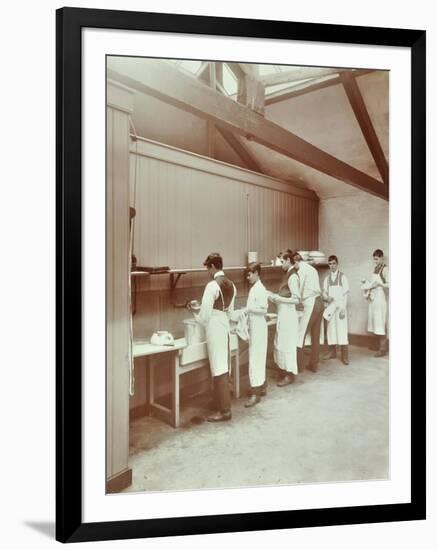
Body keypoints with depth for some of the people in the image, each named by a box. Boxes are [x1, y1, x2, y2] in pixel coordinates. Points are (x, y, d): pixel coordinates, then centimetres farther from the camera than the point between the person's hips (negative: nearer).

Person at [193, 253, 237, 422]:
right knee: (224, 366, 17)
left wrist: (196, 315, 4)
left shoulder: (212, 286, -18)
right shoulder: (231, 284, 6)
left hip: (215, 328, -8)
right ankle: (223, 401, 32)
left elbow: (205, 314, -15)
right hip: (225, 325, 8)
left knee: (218, 368, -1)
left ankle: (224, 410, 6)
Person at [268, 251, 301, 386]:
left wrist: (278, 298, -18)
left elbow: (296, 299, -20)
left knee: (287, 344, 0)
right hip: (283, 314, 9)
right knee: (281, 344, 15)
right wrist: (275, 297, 6)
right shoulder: (288, 275, 12)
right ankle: (285, 371, 28)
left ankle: (290, 375, 12)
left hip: (288, 314, -9)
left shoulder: (293, 276, -16)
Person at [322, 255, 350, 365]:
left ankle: (345, 356, -3)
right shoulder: (327, 278, 9)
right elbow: (324, 292, 11)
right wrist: (327, 297, -13)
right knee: (331, 329, 7)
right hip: (330, 307, 4)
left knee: (342, 330, -7)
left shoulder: (342, 277, -2)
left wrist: (343, 308, -11)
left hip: (340, 307, -4)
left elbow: (345, 294, -4)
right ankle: (332, 352, 19)